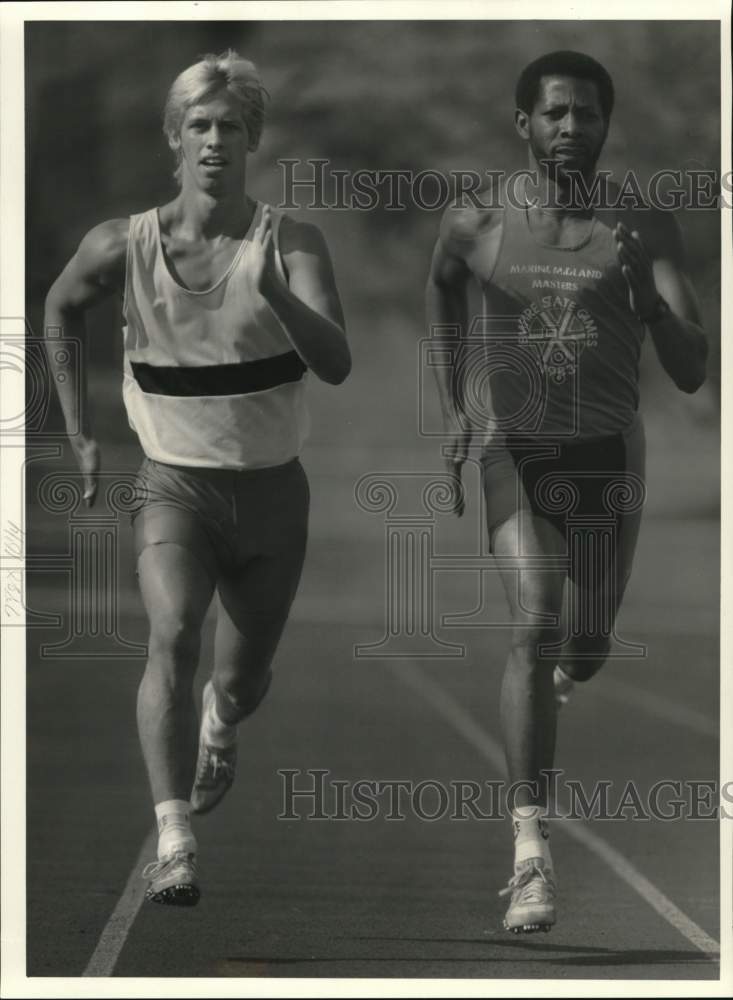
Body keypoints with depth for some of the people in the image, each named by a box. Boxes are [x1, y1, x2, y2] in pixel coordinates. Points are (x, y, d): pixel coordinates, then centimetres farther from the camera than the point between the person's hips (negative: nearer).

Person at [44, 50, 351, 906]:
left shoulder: (292, 245, -13)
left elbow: (336, 364, -26)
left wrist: (274, 291, -43)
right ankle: (172, 844, -32)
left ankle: (218, 724, 54)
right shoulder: (123, 247, -9)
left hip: (270, 489, 1)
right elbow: (60, 310, 13)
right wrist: (81, 432, 11)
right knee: (171, 638, -27)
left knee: (244, 681, 15)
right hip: (174, 483, -1)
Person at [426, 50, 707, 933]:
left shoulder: (646, 228, -11)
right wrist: (453, 411, 14)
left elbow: (692, 372, -16)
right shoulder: (478, 222, -8)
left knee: (583, 654, 15)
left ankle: (553, 676, 56)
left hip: (607, 458, 2)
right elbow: (441, 284, 17)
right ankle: (531, 854, -25)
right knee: (536, 626, -22)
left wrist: (645, 295, -33)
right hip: (512, 450, -2)